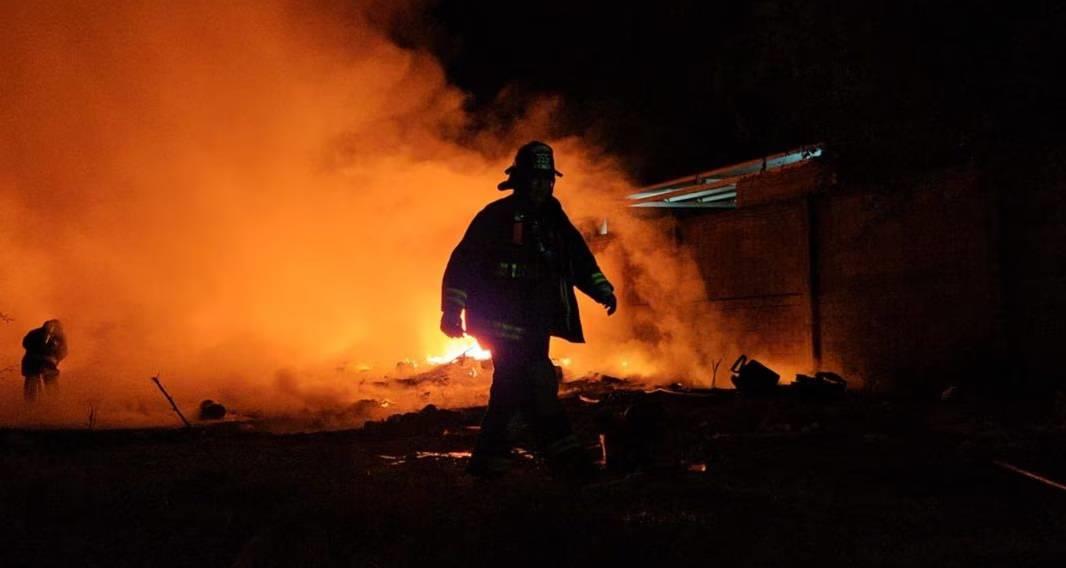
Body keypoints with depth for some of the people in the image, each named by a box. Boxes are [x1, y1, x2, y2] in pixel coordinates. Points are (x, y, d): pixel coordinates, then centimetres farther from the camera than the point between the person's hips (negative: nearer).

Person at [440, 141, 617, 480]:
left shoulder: (553, 218, 12)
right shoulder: (496, 217, -8)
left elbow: (579, 260, 19)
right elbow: (463, 263, -10)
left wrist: (603, 290, 6)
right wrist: (452, 310, -16)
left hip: (536, 325, 7)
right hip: (504, 322, -7)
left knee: (511, 389, 11)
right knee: (537, 388, -13)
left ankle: (488, 458, 20)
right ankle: (566, 455, -10)